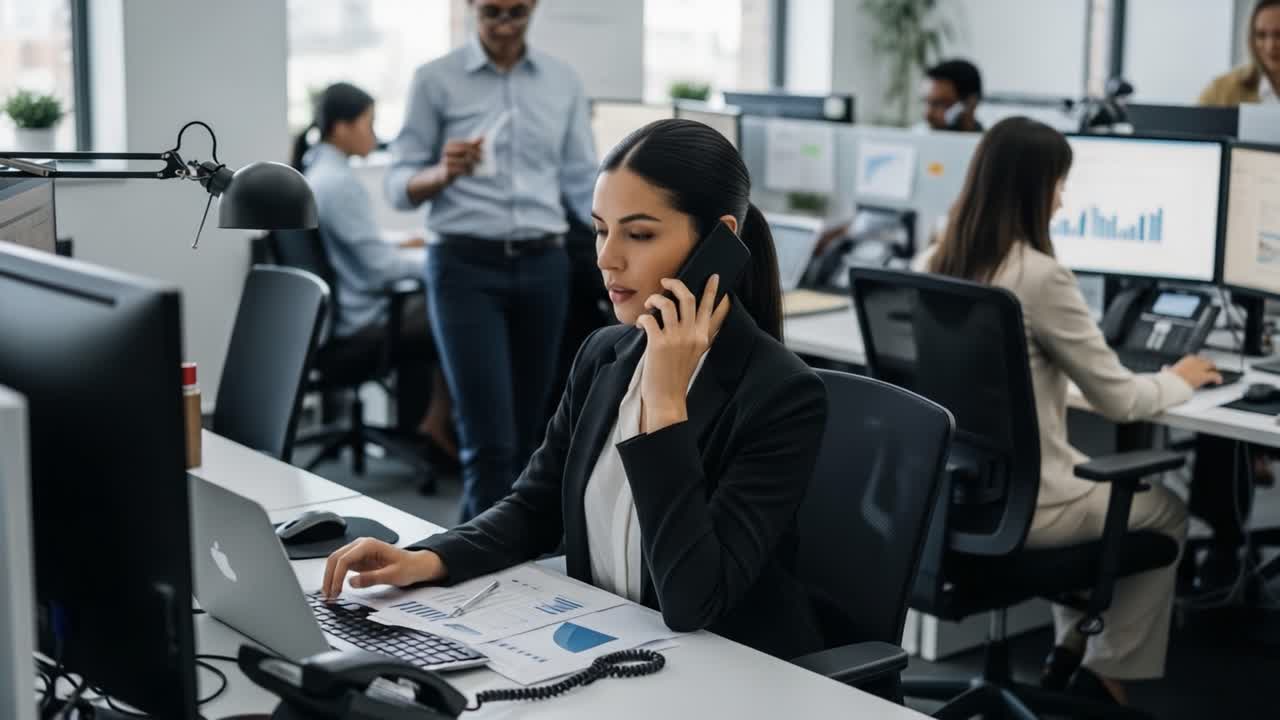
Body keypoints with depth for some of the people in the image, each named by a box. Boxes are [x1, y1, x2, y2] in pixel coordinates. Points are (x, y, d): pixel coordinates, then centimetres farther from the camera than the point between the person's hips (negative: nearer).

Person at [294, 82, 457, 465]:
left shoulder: (315, 174, 7)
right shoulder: (339, 182, -22)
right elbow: (380, 268, -22)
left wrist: (397, 246, 14)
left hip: (337, 311, 9)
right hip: (361, 320, -9)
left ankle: (413, 420, 24)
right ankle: (437, 425, 17)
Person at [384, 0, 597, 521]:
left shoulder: (563, 82, 9)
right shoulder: (435, 80, -1)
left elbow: (584, 184, 9)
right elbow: (399, 186, -2)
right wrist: (444, 173, -23)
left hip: (543, 268, 4)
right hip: (466, 268, -4)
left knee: (525, 435, 9)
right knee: (490, 439, -10)